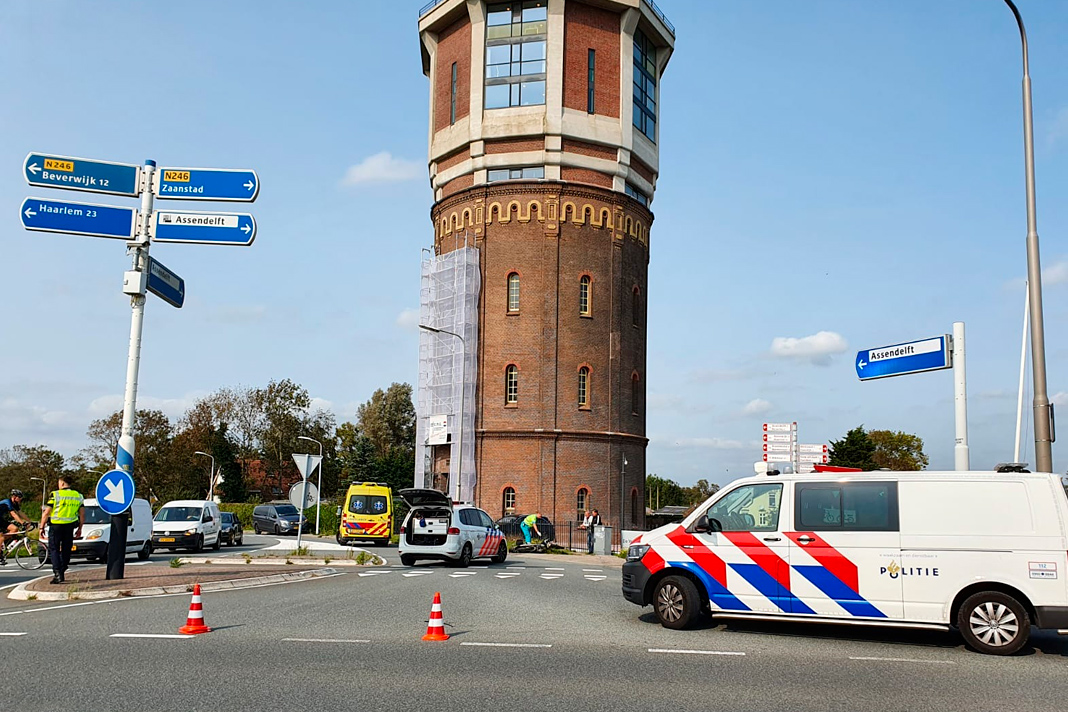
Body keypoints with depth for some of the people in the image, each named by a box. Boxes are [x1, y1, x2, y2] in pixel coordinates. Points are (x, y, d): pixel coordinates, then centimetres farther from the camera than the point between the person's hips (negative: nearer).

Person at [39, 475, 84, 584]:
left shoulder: (55, 495, -7)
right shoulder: (78, 496, 7)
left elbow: (46, 512, -8)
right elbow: (82, 514, 8)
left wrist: (42, 527, 2)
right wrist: (80, 529, 16)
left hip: (56, 526, -4)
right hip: (70, 527, 4)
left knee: (54, 549, 2)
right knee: (66, 550, 13)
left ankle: (57, 573, -12)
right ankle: (61, 572, 17)